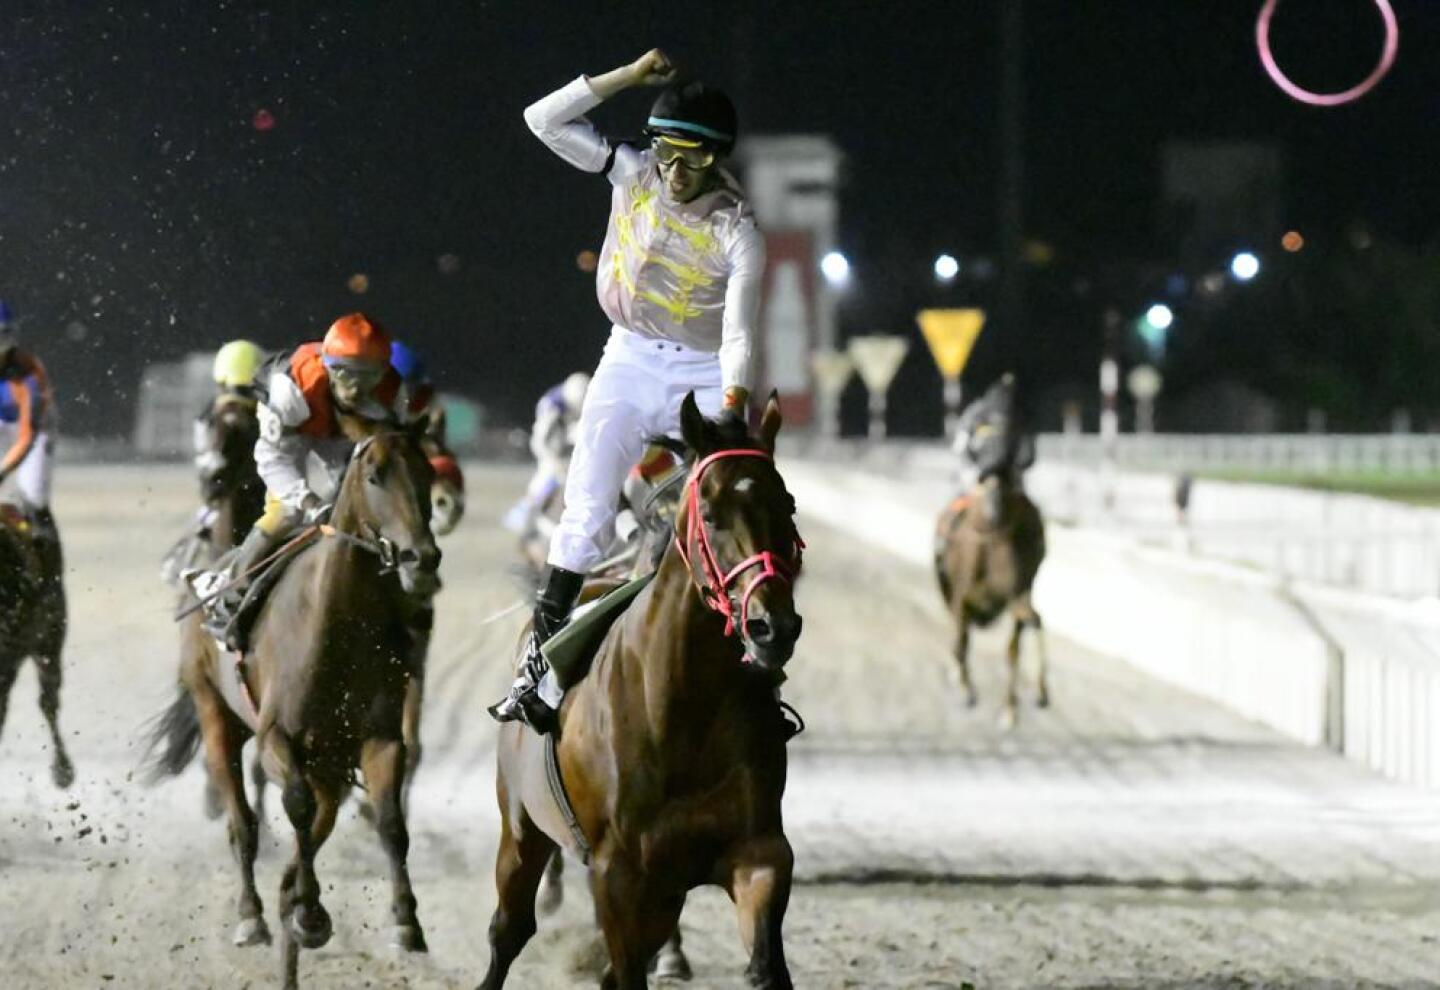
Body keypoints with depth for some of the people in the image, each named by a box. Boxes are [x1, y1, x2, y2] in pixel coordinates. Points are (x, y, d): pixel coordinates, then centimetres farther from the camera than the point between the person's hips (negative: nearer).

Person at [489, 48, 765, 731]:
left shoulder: (737, 233, -16)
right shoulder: (633, 173, -7)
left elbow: (738, 334, -24)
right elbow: (545, 120, -10)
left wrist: (733, 409, -41)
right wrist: (630, 77, -17)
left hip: (704, 377, -2)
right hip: (630, 361, 2)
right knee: (586, 507, -7)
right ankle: (538, 660, -7)